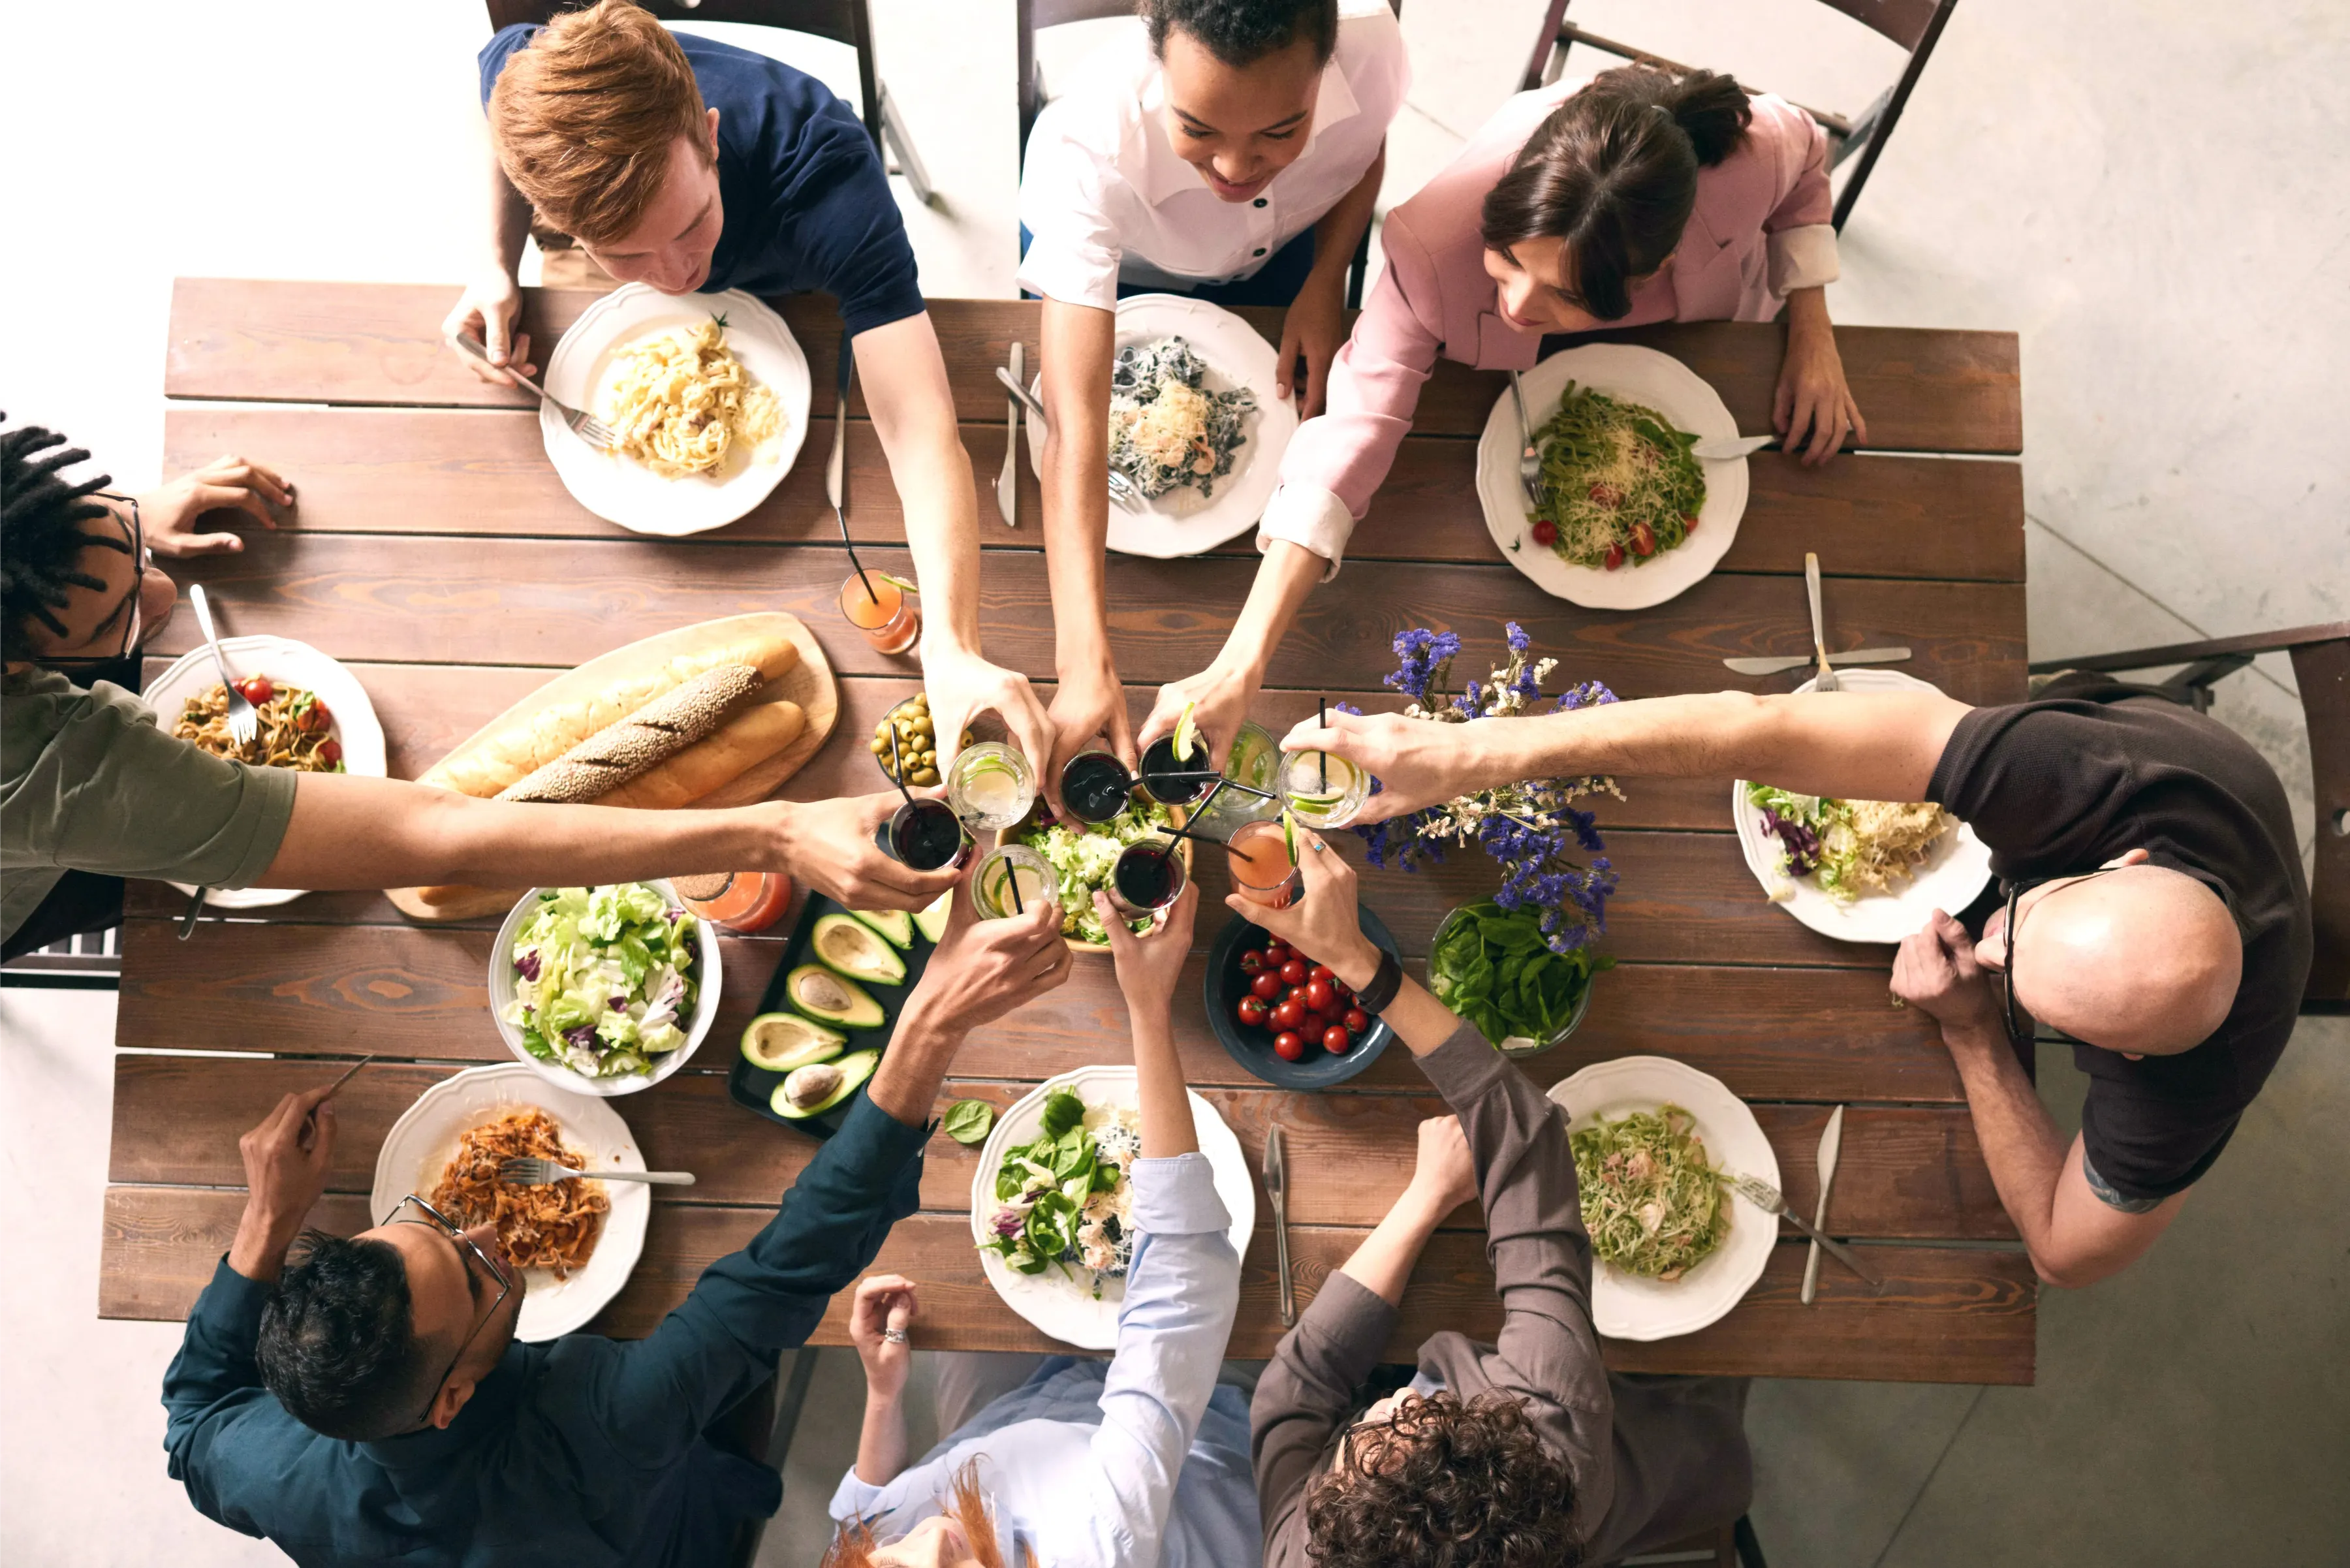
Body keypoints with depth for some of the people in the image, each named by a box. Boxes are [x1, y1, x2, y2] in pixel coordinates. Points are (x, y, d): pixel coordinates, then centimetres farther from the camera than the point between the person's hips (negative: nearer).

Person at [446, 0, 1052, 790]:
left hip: (794, 298, -2)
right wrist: (496, 266, -28)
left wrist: (952, 649, -75)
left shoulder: (825, 176, -51)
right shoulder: (520, 73, -41)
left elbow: (922, 433, -60)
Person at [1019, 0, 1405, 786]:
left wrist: (1326, 283, -25)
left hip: (1285, 250, 3)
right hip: (1116, 262, -2)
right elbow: (1075, 426, -53)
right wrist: (1086, 665, -61)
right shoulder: (1089, 146, -48)